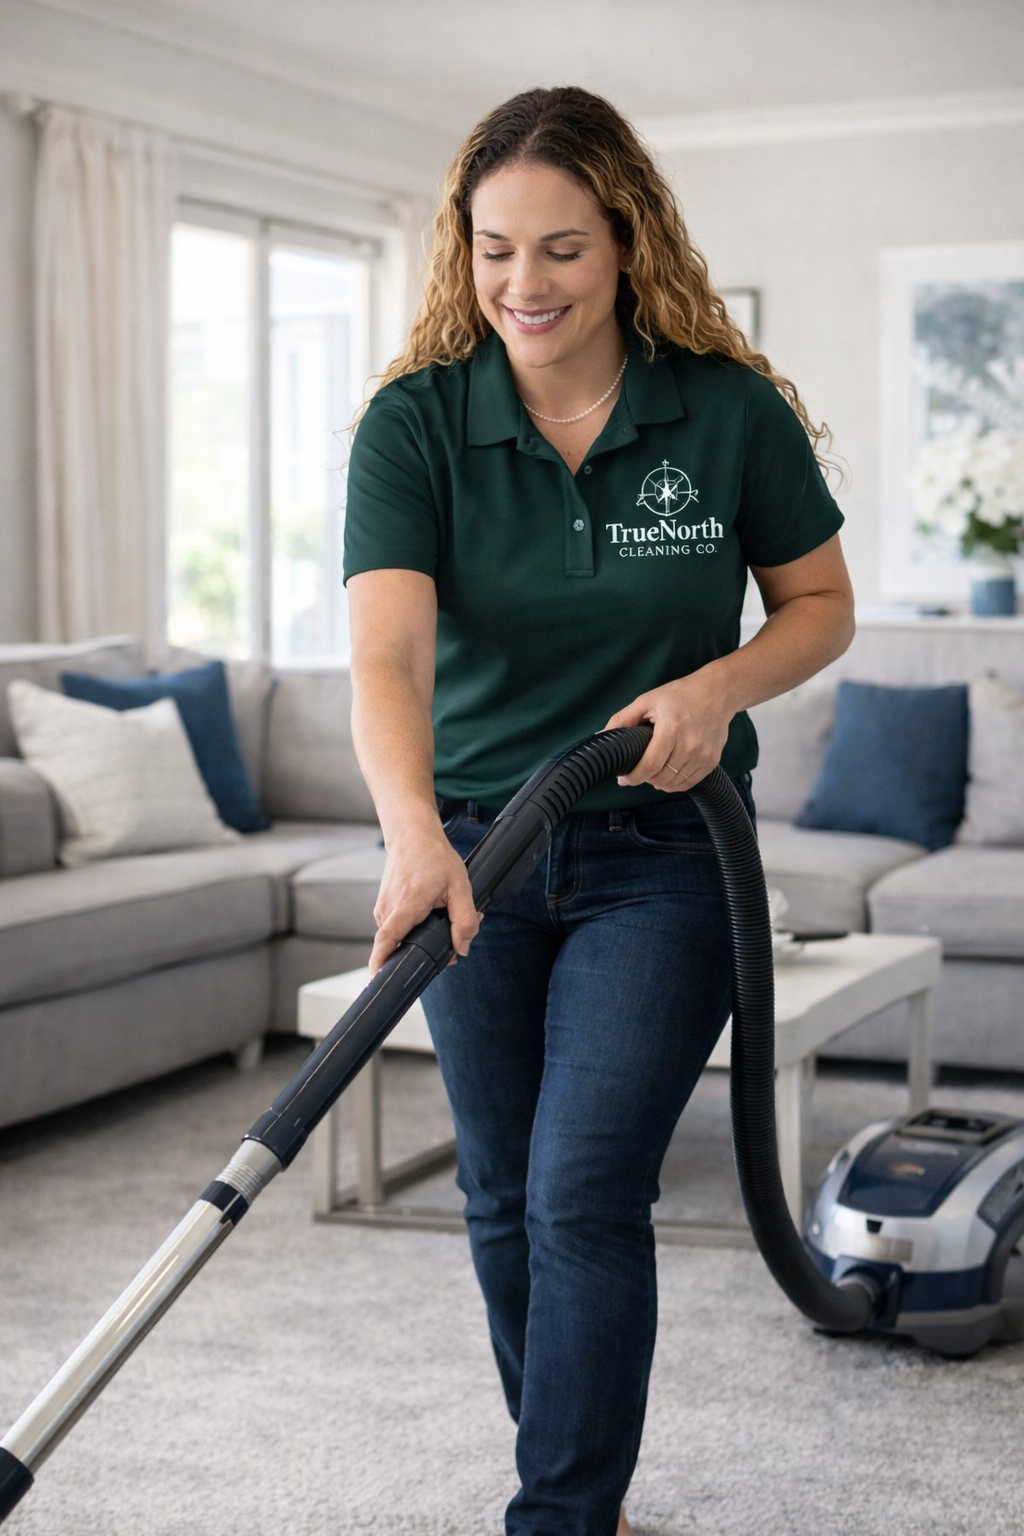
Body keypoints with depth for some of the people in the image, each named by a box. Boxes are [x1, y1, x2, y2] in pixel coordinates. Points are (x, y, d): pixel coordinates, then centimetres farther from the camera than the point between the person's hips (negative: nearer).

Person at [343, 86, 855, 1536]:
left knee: (583, 1194, -12)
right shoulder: (414, 422, -12)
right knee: (504, 1201, 11)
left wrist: (720, 684, -19)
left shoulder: (731, 411, -11)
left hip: (661, 854, -2)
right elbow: (387, 653, -25)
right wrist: (415, 836, -43)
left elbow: (821, 603, 3)